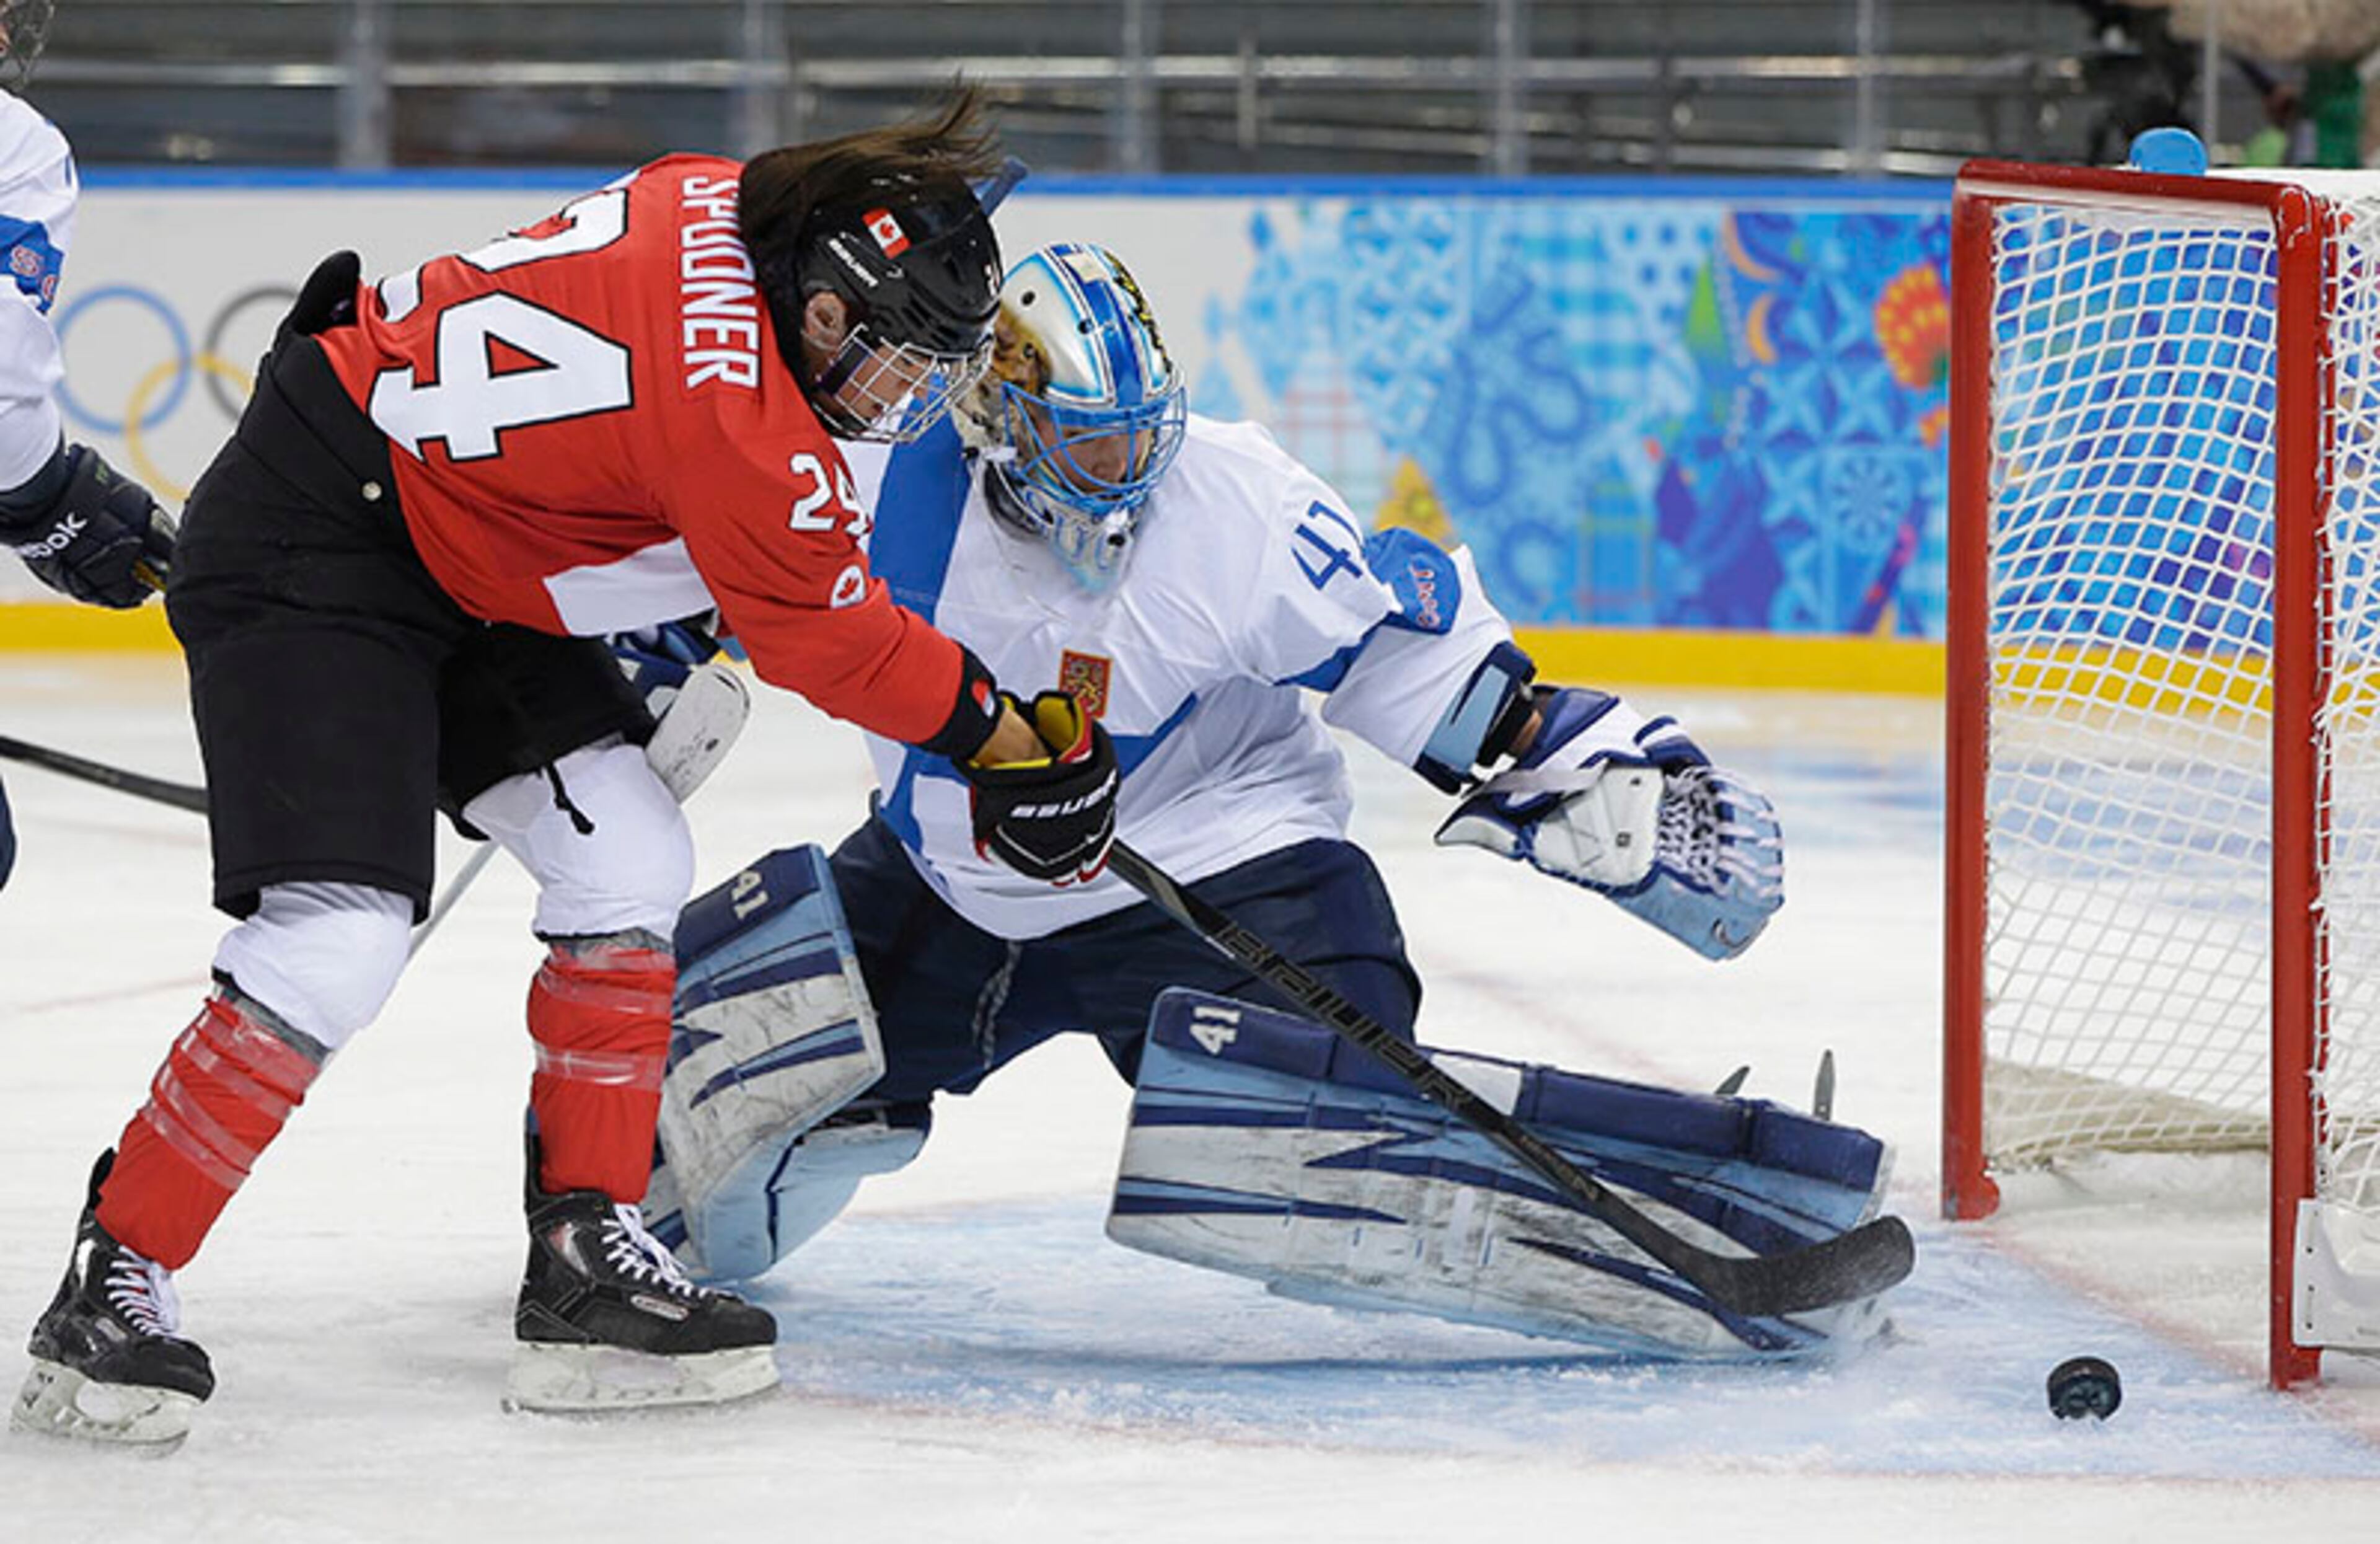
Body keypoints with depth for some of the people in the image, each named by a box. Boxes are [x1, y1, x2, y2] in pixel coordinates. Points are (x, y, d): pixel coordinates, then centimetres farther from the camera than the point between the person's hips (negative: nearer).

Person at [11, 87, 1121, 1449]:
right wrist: (1004, 739, -1)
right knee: (340, 934, -20)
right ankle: (114, 1286, -9)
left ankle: (590, 1261, 10)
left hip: (455, 551, 10)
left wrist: (691, 625, 20)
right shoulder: (730, 403, -28)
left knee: (630, 861, 6)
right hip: (301, 555, -10)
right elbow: (830, 636, -14)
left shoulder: (724, 211, -4)